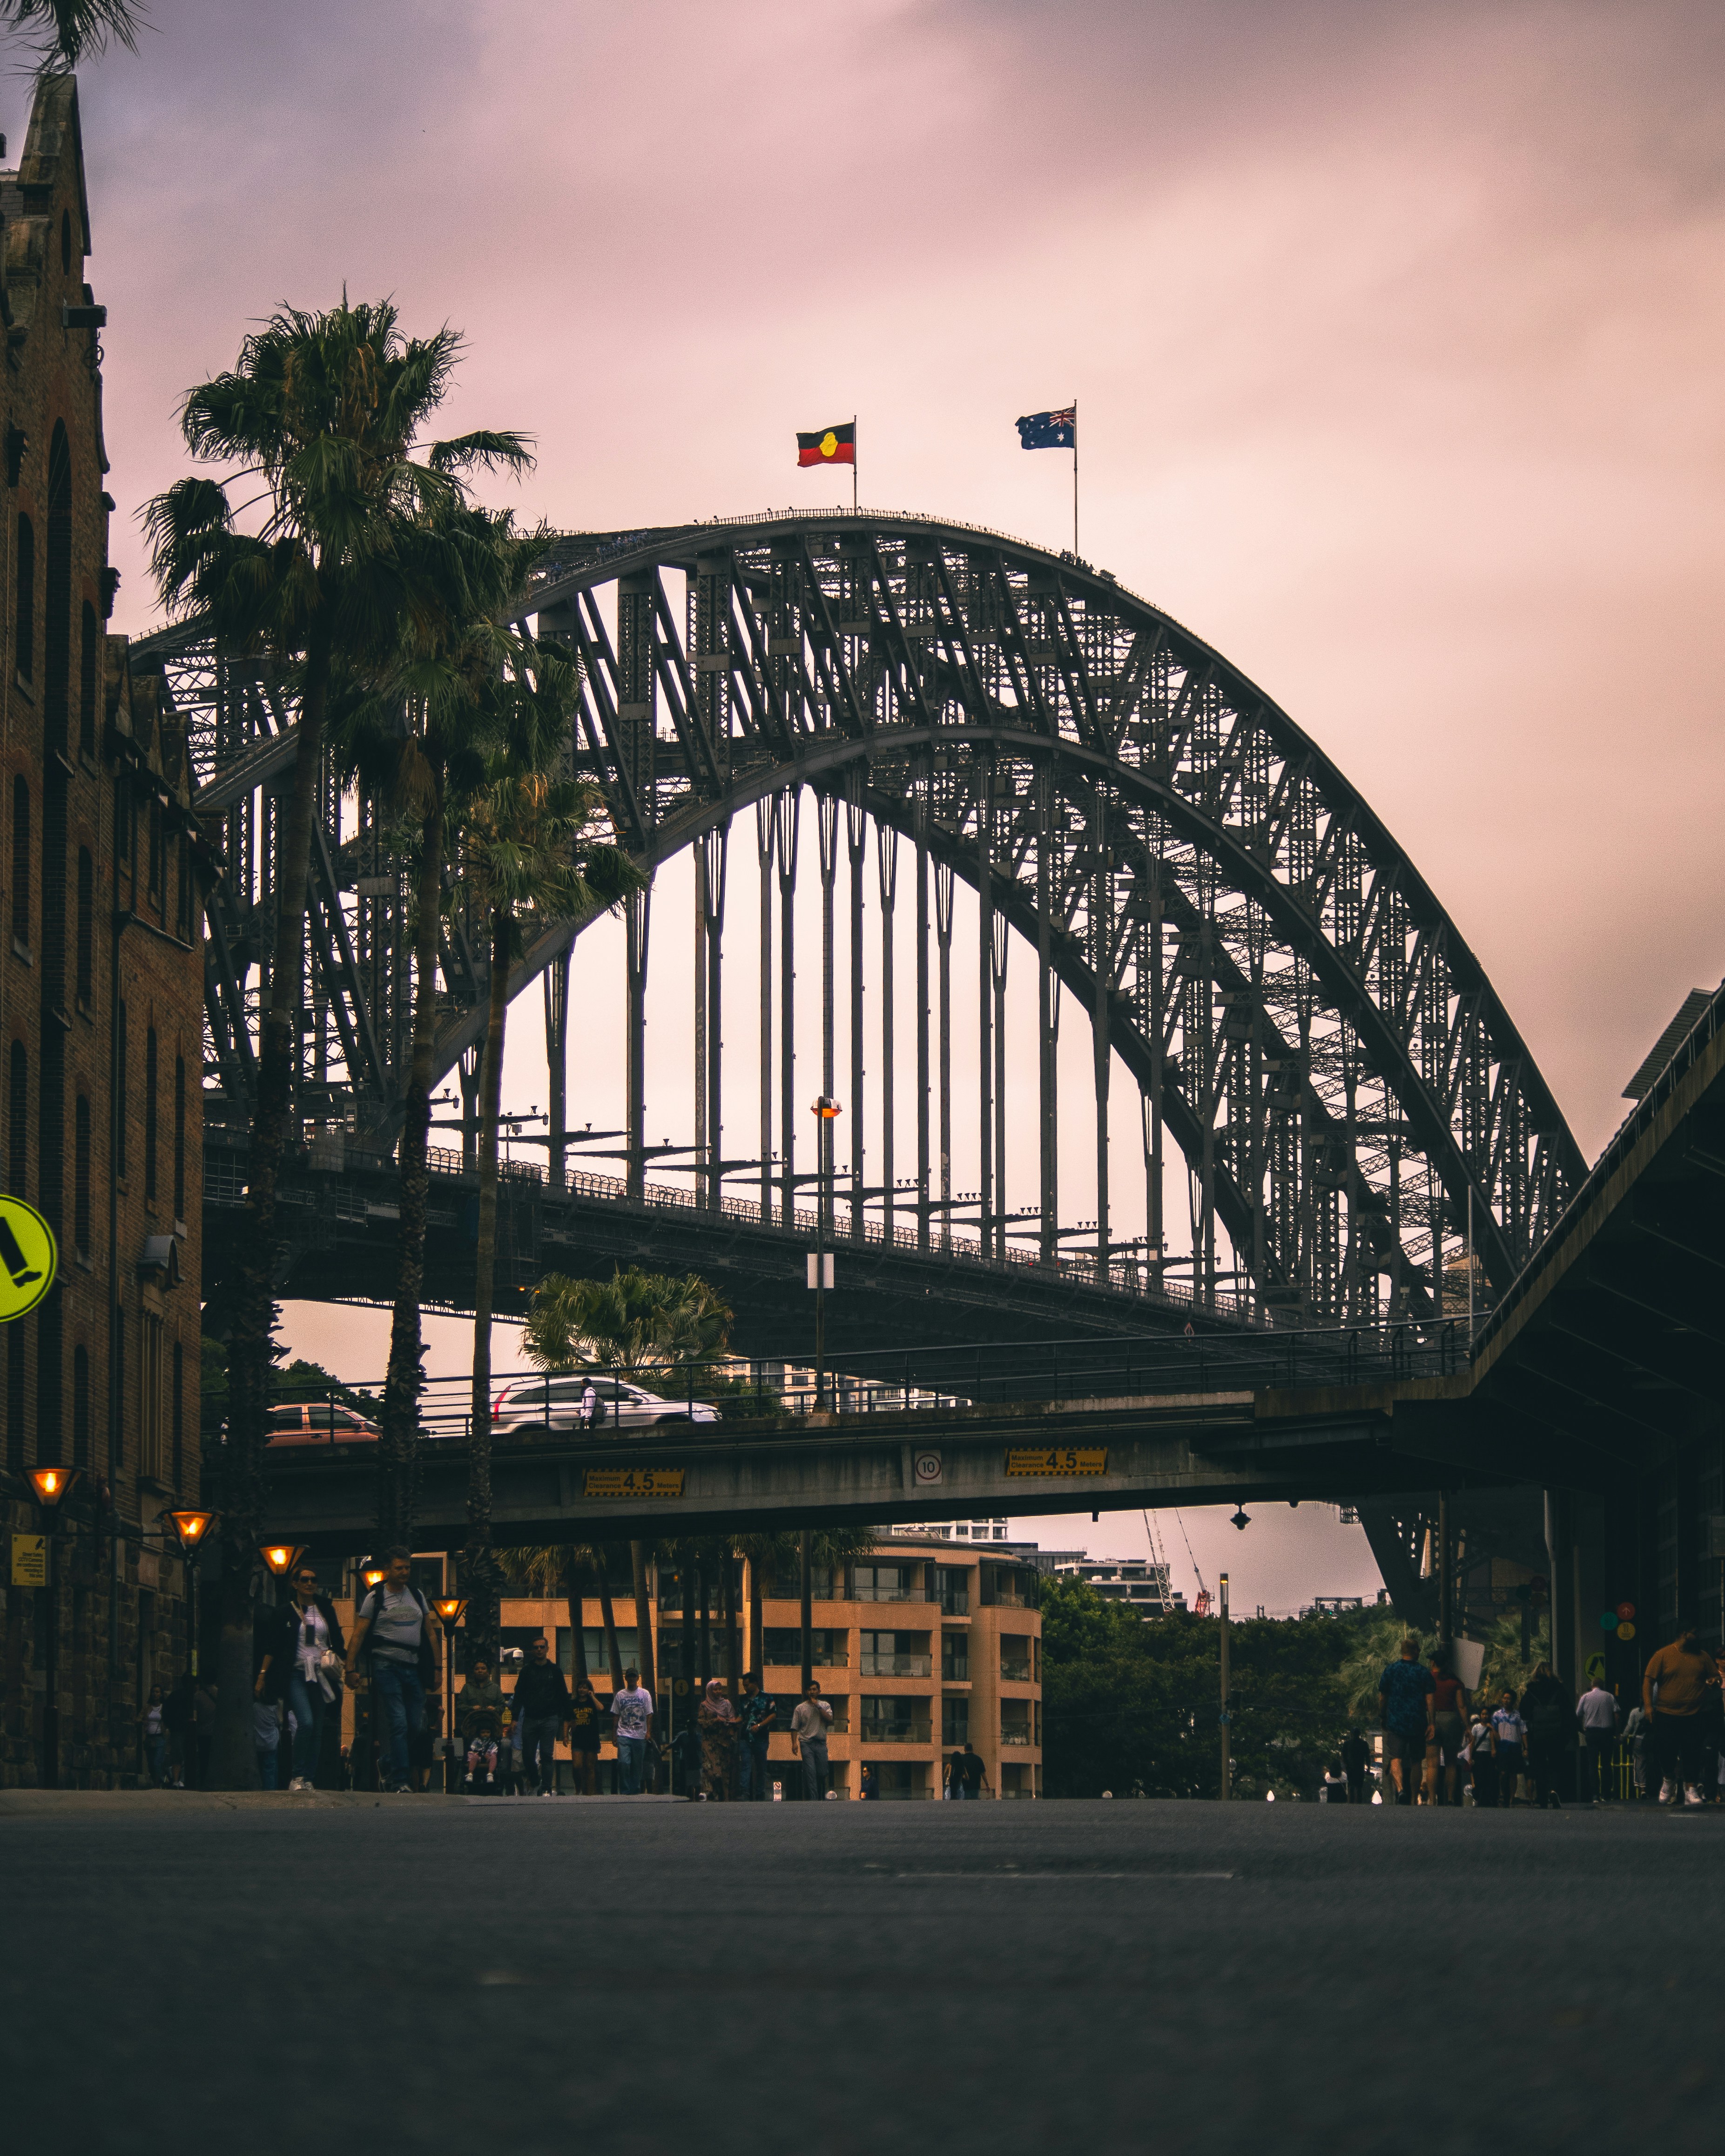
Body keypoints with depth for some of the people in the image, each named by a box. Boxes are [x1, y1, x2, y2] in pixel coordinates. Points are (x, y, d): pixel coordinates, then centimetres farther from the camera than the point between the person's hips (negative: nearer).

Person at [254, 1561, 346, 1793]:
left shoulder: (326, 1610, 13)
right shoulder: (286, 1612, 3)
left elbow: (338, 1641, 19)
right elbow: (272, 1646, 3)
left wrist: (335, 1657, 2)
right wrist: (262, 1675, -1)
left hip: (320, 1676, 4)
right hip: (295, 1675, -4)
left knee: (317, 1729, 2)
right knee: (305, 1722, -20)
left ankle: (309, 1780, 7)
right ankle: (297, 1777, -12)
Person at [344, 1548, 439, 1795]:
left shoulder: (417, 1596, 15)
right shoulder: (375, 1598, 2)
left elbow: (429, 1634, 19)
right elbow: (358, 1635, 0)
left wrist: (435, 1668, 15)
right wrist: (351, 1668, -8)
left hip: (414, 1667, 5)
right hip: (386, 1666, -5)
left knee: (414, 1726, 3)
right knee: (398, 1724, -12)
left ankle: (390, 1772, 18)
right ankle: (400, 1781, -12)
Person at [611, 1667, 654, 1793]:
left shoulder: (645, 1694, 6)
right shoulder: (620, 1695, 9)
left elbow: (649, 1715, 3)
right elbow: (616, 1716, 12)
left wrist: (648, 1732, -6)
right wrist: (614, 1733, 7)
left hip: (640, 1736, 0)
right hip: (624, 1735, 0)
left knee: (637, 1765, 4)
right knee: (624, 1763, -14)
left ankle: (636, 1789, 15)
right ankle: (626, 1791, -8)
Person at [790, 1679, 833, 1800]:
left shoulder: (825, 1706, 11)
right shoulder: (801, 1708, 7)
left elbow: (830, 1720, -6)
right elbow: (795, 1728, 6)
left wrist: (818, 1707, -8)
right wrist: (794, 1743, -6)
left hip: (821, 1743, 1)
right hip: (806, 1743, -1)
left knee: (822, 1773, 1)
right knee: (810, 1772, -11)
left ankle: (821, 1797, 20)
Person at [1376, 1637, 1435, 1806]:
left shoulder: (1391, 1670, 2)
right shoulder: (1424, 1672, 0)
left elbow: (1382, 1698, 7)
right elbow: (1430, 1699, -5)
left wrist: (1382, 1717, 21)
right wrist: (1431, 1723, -4)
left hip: (1395, 1722, -1)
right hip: (1418, 1724, 1)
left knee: (1396, 1758, -7)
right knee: (1417, 1762, 12)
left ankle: (1400, 1789, -34)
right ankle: (1413, 1800, 17)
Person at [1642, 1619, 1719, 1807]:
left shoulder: (1703, 1656, 10)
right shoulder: (1664, 1655, 0)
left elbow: (1715, 1677, 19)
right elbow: (1648, 1680, -2)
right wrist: (1648, 1705, -10)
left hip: (1693, 1716, 2)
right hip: (1666, 1715, -2)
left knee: (1692, 1754, -4)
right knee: (1665, 1751, 3)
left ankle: (1691, 1791, 0)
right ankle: (1668, 1780, 30)